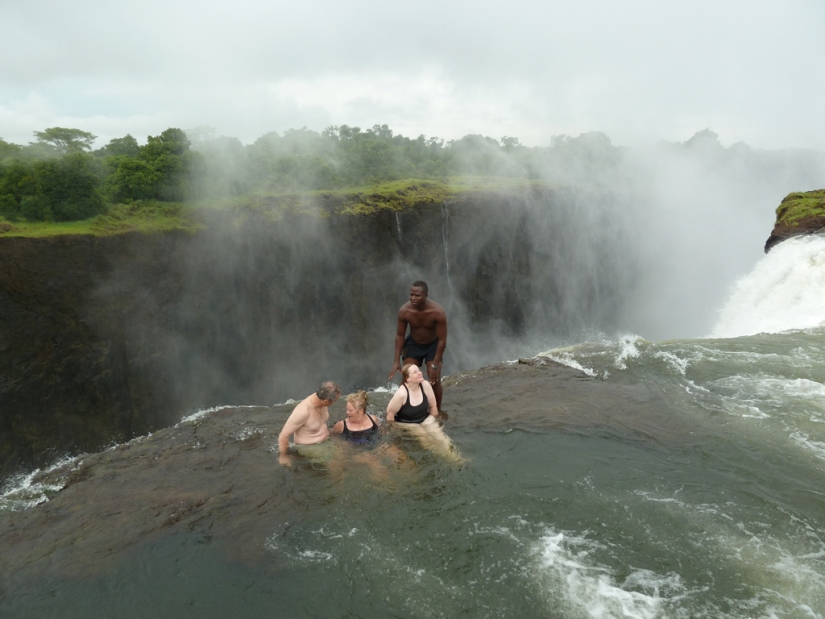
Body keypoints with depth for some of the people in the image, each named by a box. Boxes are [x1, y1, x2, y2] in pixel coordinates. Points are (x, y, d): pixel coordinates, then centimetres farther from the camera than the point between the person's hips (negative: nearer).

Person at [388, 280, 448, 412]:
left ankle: (437, 411, 14)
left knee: (434, 379, -8)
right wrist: (396, 361, -12)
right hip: (413, 344, 2)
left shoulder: (438, 312, -34)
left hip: (433, 345, -2)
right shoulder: (404, 311, -27)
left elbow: (442, 340, -24)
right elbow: (400, 335, -11)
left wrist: (435, 365, -22)